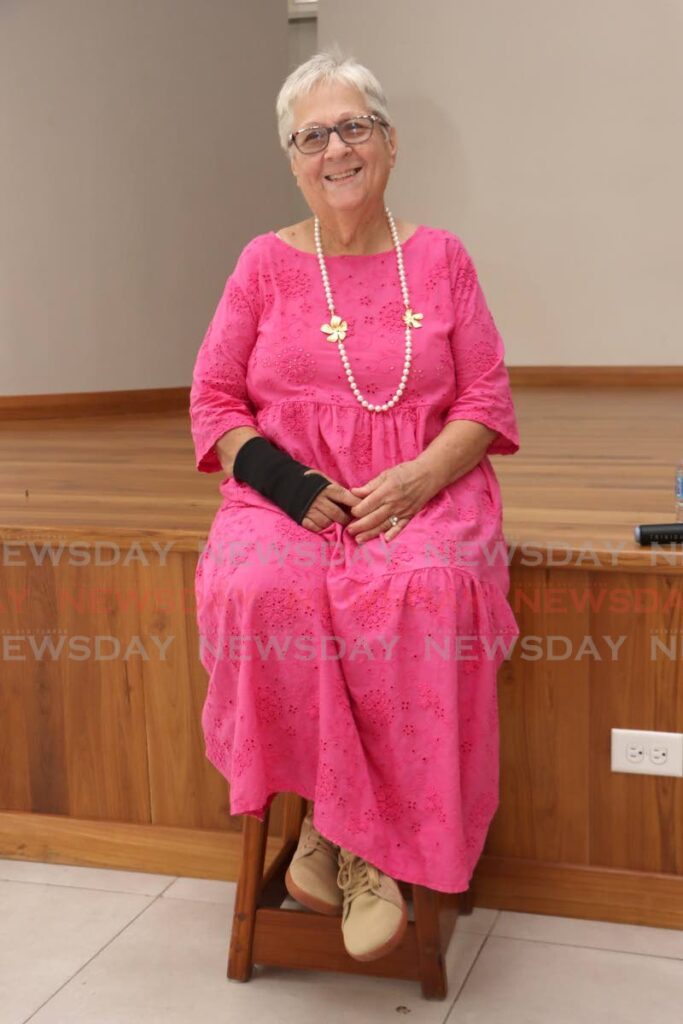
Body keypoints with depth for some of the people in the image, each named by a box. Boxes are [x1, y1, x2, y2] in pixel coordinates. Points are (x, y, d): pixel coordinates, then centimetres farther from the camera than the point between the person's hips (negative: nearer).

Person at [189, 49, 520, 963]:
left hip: (422, 493, 0)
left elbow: (487, 402, 6)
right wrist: (292, 486, -11)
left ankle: (354, 832, -17)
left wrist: (420, 477, -13)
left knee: (423, 590, -34)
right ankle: (344, 816, -13)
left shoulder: (441, 258, 10)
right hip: (288, 497, 1)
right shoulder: (266, 263, 10)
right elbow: (213, 403, 7)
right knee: (261, 591, -33)